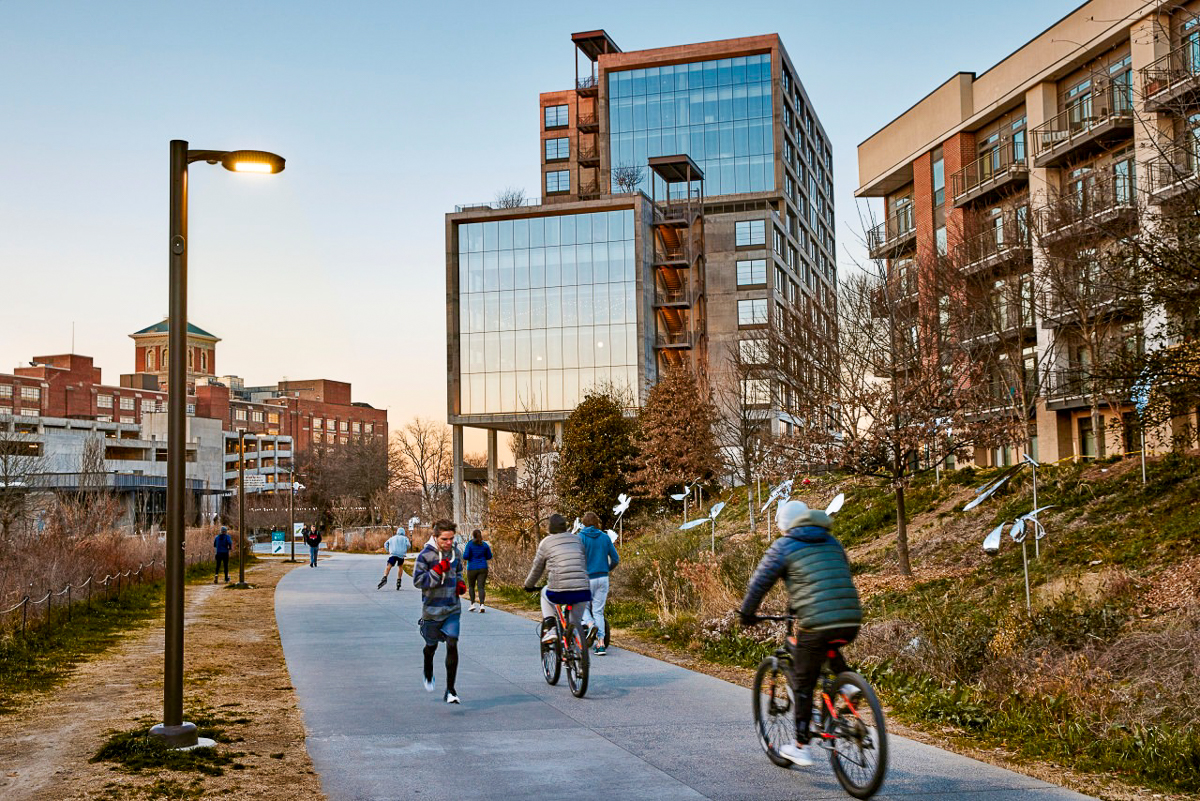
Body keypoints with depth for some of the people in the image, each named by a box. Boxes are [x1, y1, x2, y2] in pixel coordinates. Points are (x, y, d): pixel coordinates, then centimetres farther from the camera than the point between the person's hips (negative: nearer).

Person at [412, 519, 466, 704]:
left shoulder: (455, 553, 3)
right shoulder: (425, 555, -13)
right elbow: (418, 580, -15)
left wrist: (460, 584, 2)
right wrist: (438, 570, -23)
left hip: (453, 609, 2)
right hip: (432, 608, -2)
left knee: (452, 645, -10)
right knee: (431, 646, 16)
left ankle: (450, 690, -4)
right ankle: (428, 675, 48)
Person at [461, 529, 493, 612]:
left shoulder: (470, 544, -7)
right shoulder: (485, 545, 3)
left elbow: (465, 557, -13)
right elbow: (489, 557, 10)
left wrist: (464, 558, 10)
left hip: (472, 568, -2)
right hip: (483, 568, 2)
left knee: (471, 586, 17)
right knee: (481, 587, -1)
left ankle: (473, 604, 9)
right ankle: (481, 605, -18)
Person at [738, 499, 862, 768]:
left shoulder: (783, 547, 5)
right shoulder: (833, 543, 21)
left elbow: (759, 583, 8)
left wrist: (747, 613, 24)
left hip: (816, 625, -5)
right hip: (851, 623, 5)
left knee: (803, 683, 11)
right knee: (830, 650, 38)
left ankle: (801, 748, 18)